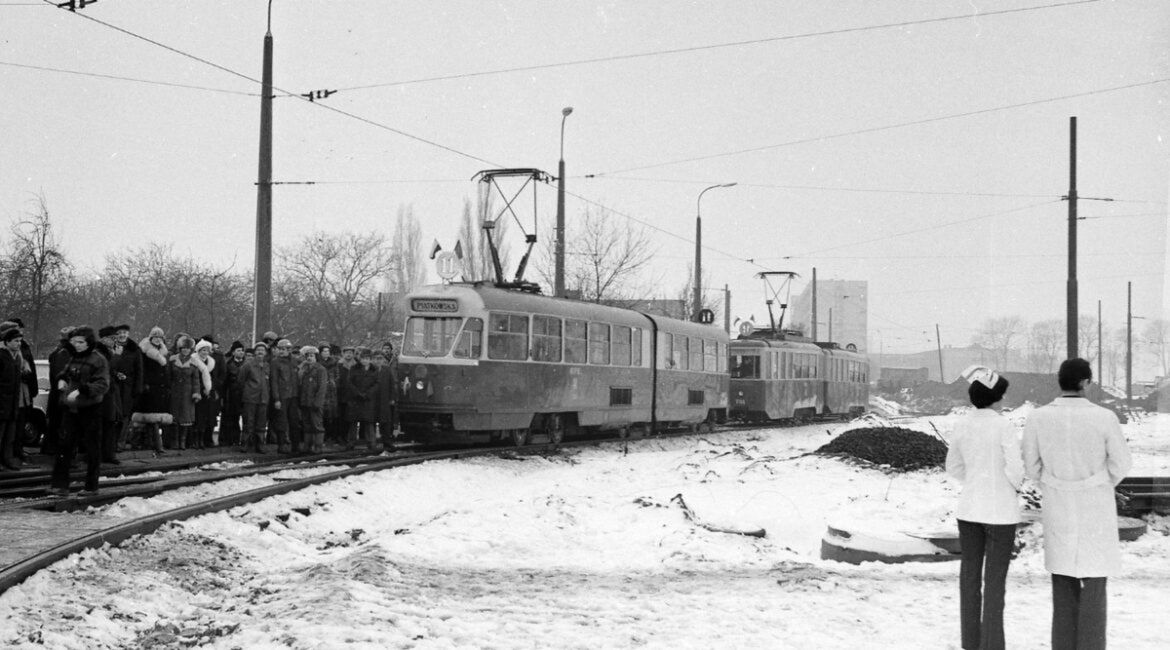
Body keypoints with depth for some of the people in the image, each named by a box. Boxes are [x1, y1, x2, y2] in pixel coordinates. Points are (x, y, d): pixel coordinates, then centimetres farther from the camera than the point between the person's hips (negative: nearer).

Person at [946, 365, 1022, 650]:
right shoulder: (1005, 427, -16)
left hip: (969, 506, 5)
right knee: (995, 580, 0)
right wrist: (1013, 486, 6)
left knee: (969, 576, 11)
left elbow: (954, 466, 10)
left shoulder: (962, 425, 0)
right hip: (1000, 510, -5)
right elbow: (1015, 470, -16)